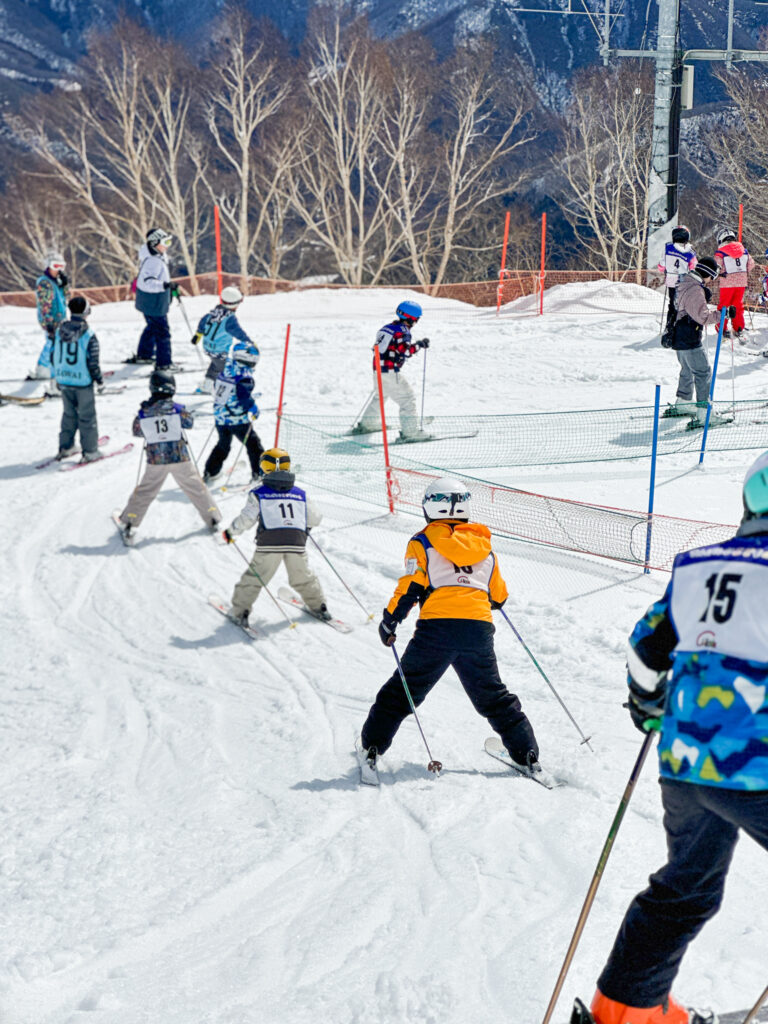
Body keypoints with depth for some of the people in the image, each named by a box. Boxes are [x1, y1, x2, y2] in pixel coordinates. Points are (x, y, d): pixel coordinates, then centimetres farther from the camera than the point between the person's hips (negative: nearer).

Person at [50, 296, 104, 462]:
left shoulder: (59, 331, -1)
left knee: (69, 414, 21)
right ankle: (90, 451, 11)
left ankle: (65, 447, 28)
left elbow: (53, 356, 7)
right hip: (83, 382, -5)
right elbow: (93, 363, -15)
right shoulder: (89, 336, -17)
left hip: (64, 381, 5)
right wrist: (100, 380, 0)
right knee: (87, 417, 6)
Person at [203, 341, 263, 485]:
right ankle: (259, 474, 9)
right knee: (253, 444, 9)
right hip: (237, 420, -7)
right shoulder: (244, 376, -20)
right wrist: (254, 409, -8)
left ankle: (209, 473, 27)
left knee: (223, 445, 25)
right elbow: (245, 398, -25)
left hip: (220, 417, 7)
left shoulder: (226, 369, 1)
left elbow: (217, 391, 13)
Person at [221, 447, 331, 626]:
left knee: (255, 576, 8)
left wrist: (231, 532, 15)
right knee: (302, 577, 21)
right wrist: (306, 524, 42)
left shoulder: (259, 493, 4)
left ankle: (240, 611, 10)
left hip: (269, 543, -3)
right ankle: (318, 606, 31)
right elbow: (315, 518, 19)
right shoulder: (300, 494, 15)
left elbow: (246, 519, -1)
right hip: (297, 542, 3)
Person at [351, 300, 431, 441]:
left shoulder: (387, 327, 14)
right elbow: (406, 351, -23)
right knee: (407, 398, -5)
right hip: (390, 372, -9)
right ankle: (410, 431, -9)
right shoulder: (402, 331, -12)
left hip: (377, 369, 9)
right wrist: (419, 344, -12)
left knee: (379, 395, 29)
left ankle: (367, 424, 42)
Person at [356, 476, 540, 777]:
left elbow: (410, 587, -4)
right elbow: (499, 596, 22)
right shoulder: (484, 547, 18)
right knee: (492, 696, 17)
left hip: (437, 627, -3)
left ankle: (371, 745, 11)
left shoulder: (423, 542, 6)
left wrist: (389, 620, 5)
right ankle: (526, 751, 16)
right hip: (479, 628, 3)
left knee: (403, 689, 10)